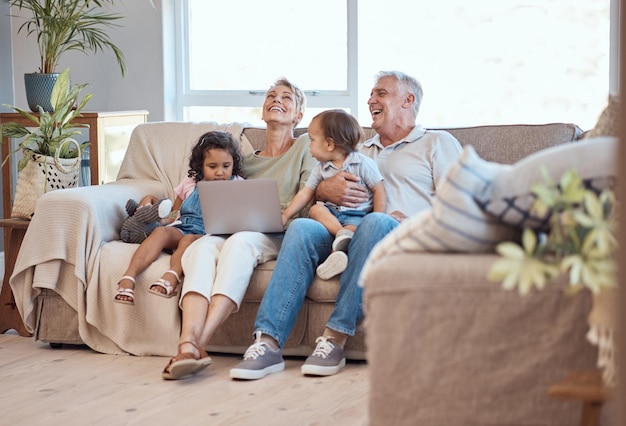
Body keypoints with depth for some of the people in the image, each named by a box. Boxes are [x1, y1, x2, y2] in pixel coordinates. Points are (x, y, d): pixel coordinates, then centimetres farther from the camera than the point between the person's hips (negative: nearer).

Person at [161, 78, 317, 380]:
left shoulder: (305, 147, 15)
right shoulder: (247, 162, 29)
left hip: (281, 238, -4)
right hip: (237, 232, 4)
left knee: (240, 241, -39)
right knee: (201, 246, -33)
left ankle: (197, 344, -51)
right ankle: (188, 344, -55)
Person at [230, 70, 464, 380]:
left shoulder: (437, 143, 18)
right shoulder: (359, 151, 34)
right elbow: (310, 193, 26)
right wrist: (325, 189, 1)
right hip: (347, 235, 4)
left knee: (376, 222, -38)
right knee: (302, 227, -26)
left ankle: (335, 339, -40)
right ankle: (268, 343, -38)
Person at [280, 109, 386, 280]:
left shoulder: (363, 163, -5)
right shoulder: (321, 169, 10)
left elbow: (379, 191, -4)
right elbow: (305, 194, 14)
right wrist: (285, 215, 6)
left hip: (357, 214, -5)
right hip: (331, 211, 5)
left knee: (353, 225, -36)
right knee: (315, 209, -25)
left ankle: (338, 252, -53)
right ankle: (342, 234, -40)